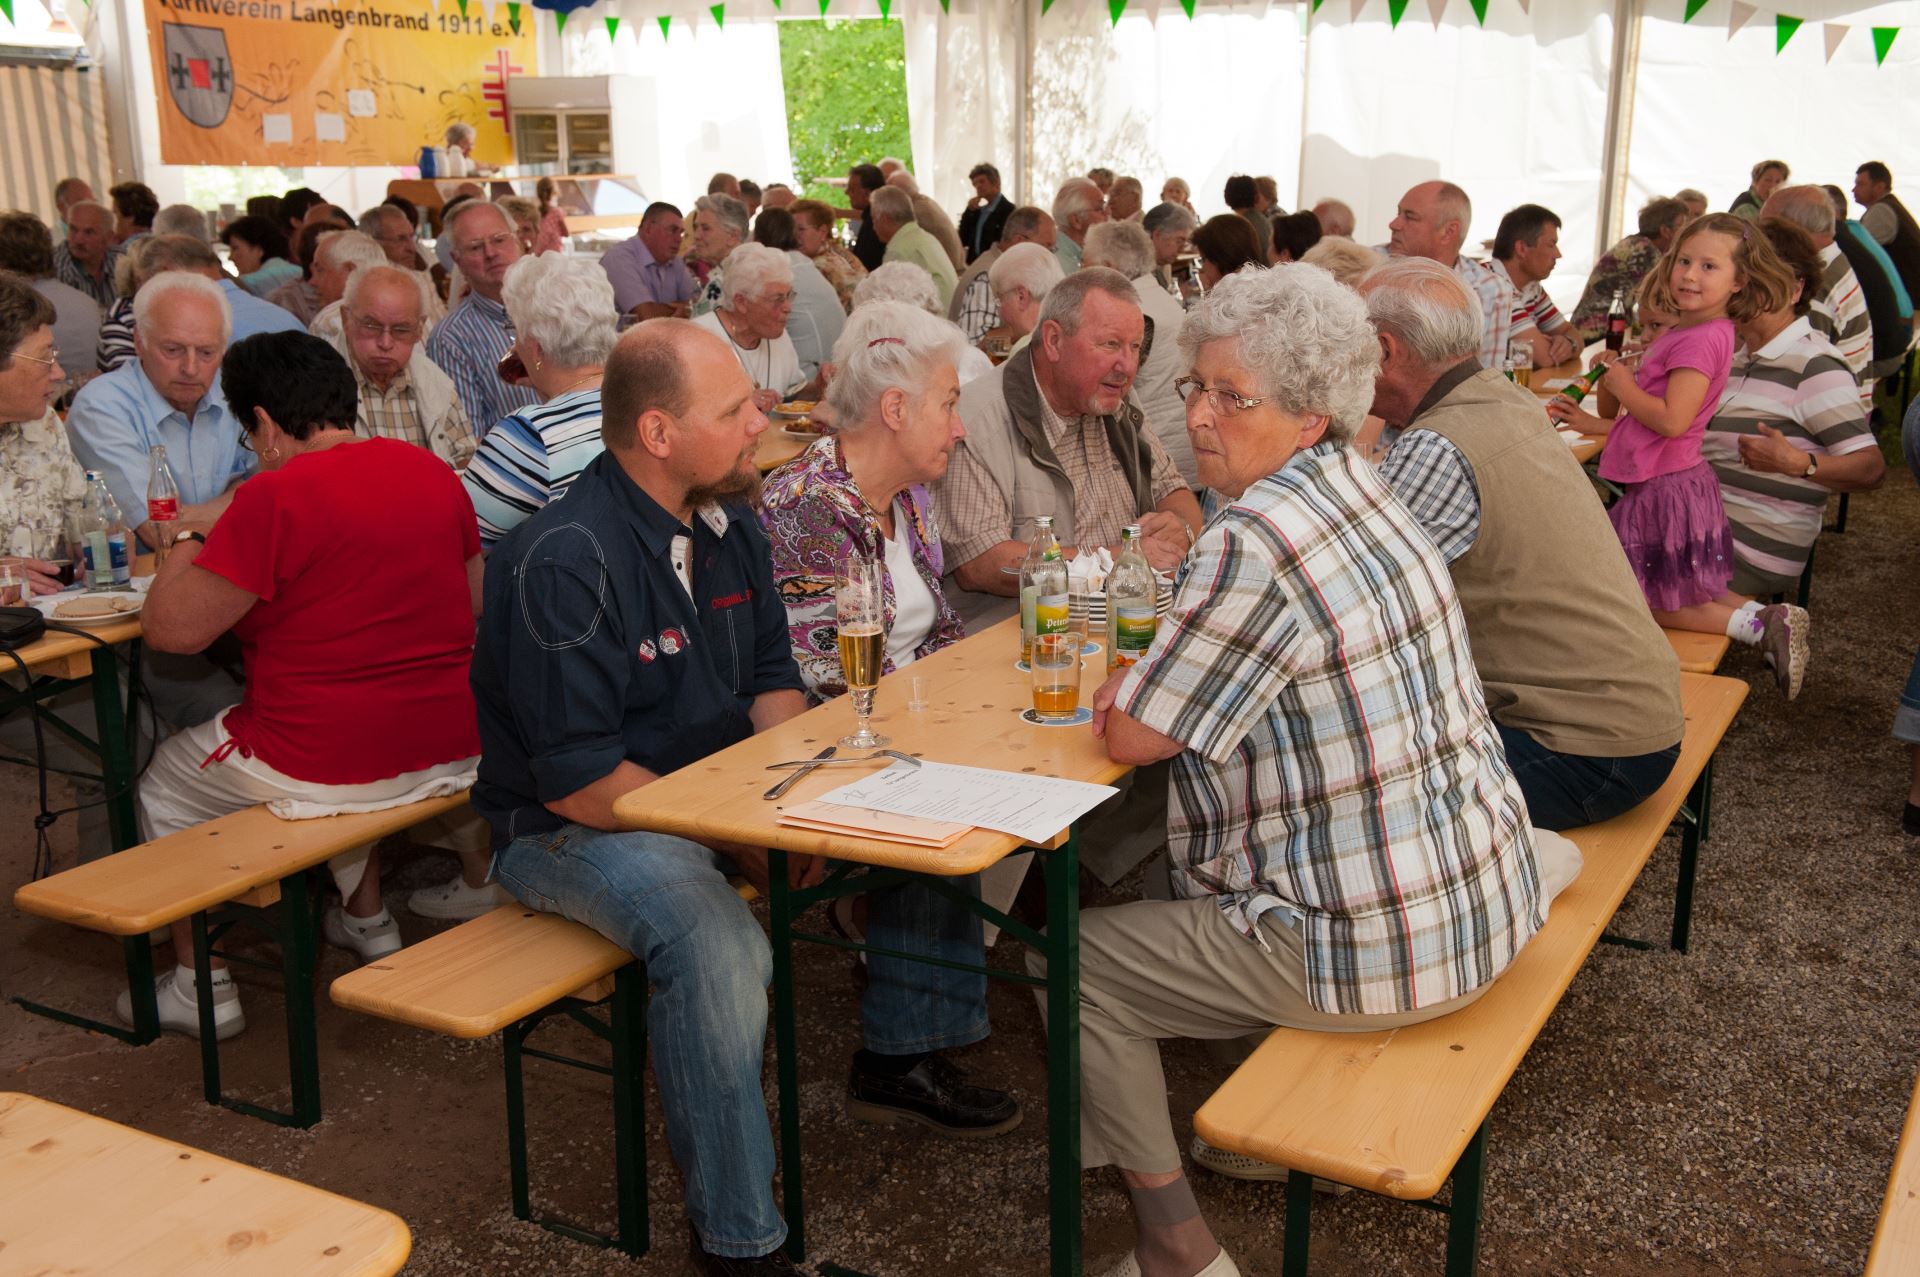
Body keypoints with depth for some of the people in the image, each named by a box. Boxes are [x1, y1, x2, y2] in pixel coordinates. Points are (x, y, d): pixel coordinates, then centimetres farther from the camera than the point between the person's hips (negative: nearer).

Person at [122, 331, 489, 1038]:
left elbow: (169, 628, -15)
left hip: (329, 768, -7)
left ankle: (201, 986, 26)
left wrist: (190, 541, 5)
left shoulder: (277, 497, -18)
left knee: (164, 782, 20)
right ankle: (368, 921, 44)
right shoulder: (431, 470, 3)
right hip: (453, 748, 7)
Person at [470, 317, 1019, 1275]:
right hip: (572, 829, -8)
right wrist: (737, 839, -21)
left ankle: (900, 1057, 18)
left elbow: (773, 677, 10)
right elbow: (579, 782, -25)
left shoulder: (730, 523, 2)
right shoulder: (565, 562, -25)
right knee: (718, 942, -38)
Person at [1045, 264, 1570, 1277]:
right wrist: (1148, 685, 6)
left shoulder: (1257, 541, -24)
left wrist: (1119, 697, 4)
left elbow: (1131, 737, -16)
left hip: (1380, 948, -9)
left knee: (1073, 963, 4)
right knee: (1179, 885, 32)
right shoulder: (1360, 490, 5)